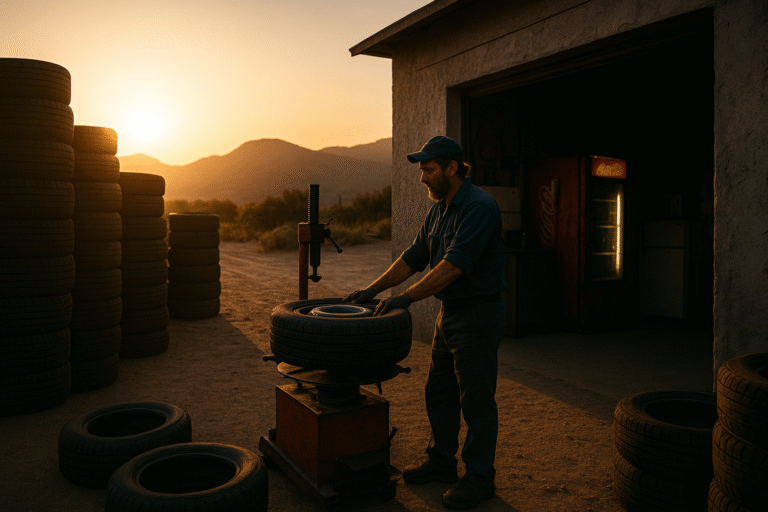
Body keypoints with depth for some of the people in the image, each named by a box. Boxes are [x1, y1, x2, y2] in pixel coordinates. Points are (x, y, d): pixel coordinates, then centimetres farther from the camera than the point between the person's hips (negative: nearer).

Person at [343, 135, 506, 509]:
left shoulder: (479, 207, -19)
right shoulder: (439, 209, 10)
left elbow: (454, 265, -27)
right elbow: (414, 257, 14)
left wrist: (406, 297, -25)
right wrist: (372, 289, 8)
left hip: (477, 316, -9)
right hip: (448, 312, 9)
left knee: (476, 399, 3)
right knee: (438, 393, 17)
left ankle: (479, 477, 18)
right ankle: (441, 461, 33)